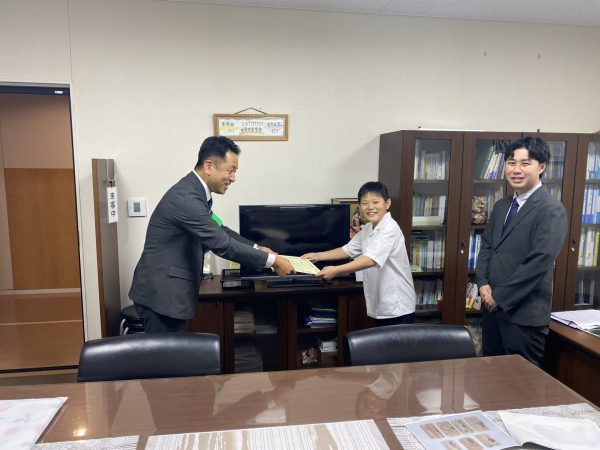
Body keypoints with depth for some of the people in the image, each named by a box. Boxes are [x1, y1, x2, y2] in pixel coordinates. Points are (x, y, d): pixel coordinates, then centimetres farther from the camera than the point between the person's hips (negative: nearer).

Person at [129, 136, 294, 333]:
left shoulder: (194, 191, 7)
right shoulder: (186, 198, -24)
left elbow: (218, 231, 18)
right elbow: (222, 244, -24)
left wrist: (256, 248, 12)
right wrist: (272, 260, -17)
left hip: (169, 291, 10)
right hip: (160, 292, -10)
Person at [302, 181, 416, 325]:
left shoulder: (389, 229, -21)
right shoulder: (368, 228, 8)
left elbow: (371, 259, -32)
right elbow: (348, 249, 17)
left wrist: (336, 270, -39)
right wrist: (317, 256, 9)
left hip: (397, 308, -9)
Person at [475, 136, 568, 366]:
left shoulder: (552, 210, -13)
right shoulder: (501, 206, 12)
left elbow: (539, 262, -20)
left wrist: (500, 296, -16)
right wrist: (483, 284, -2)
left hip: (524, 312, -7)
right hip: (492, 306, 7)